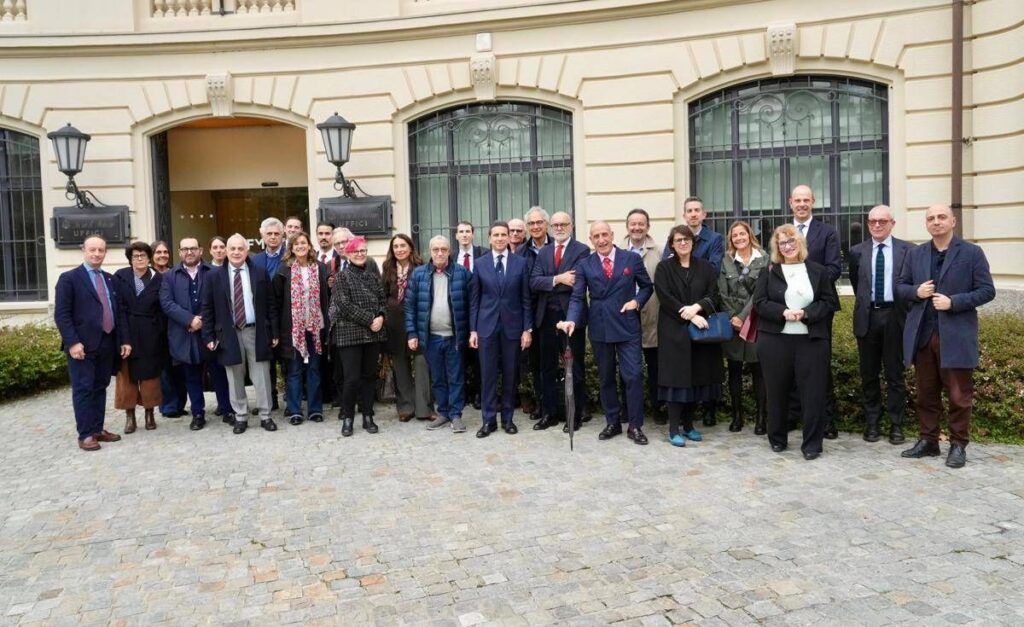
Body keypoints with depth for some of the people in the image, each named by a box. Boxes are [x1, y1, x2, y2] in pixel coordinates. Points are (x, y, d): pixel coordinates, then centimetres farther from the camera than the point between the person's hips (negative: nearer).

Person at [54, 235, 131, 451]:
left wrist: (125, 340, 7)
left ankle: (98, 429, 19)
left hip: (107, 344, 6)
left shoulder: (110, 279, 14)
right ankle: (85, 434, 4)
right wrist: (72, 342, -18)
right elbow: (61, 314, -9)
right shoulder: (69, 278, -3)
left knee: (100, 388, 11)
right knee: (83, 389, -1)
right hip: (83, 345, -6)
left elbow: (120, 311, 14)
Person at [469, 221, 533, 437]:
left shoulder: (520, 262, 2)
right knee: (488, 374, 3)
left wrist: (527, 329, -2)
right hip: (486, 326, 0)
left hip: (512, 326, 0)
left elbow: (526, 298, 2)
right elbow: (474, 299, 4)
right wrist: (473, 329, -1)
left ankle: (507, 418, 18)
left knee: (510, 374, 7)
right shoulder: (480, 263, 3)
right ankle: (489, 419, 12)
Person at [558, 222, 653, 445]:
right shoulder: (585, 265, 3)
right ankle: (612, 423, 23)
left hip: (627, 326, -2)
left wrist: (637, 301, -9)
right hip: (599, 328, 2)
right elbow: (577, 297, -2)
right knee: (606, 378, 11)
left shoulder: (632, 259, 2)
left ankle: (635, 426, 6)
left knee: (633, 376, -6)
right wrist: (572, 320, -19)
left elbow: (647, 286, 11)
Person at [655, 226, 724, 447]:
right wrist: (689, 316, -16)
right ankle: (674, 429, 0)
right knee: (676, 376, -4)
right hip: (674, 330, -3)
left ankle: (688, 425, 17)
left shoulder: (705, 267, 10)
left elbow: (714, 295, 2)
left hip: (700, 329, 3)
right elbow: (665, 298, -8)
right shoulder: (664, 267, 3)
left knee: (696, 376, 5)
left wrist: (697, 307, -17)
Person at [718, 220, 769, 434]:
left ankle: (761, 417, 7)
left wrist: (743, 317, -11)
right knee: (734, 370, 6)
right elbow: (723, 294, 4)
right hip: (732, 323, 2)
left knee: (758, 369, 0)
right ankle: (737, 415, 14)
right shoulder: (726, 262, 8)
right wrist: (733, 318, -7)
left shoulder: (764, 259, 0)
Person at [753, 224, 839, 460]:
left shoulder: (818, 271, 6)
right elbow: (759, 302, -1)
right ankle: (777, 438, 24)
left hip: (811, 340, 0)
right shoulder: (769, 272, 5)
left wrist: (805, 313, -13)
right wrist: (783, 312, -17)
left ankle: (812, 444, 11)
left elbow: (830, 302, 2)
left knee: (813, 393, 0)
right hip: (775, 340, 0)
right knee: (777, 392, 8)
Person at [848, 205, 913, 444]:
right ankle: (871, 423, 19)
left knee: (895, 374, 5)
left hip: (895, 316, -2)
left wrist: (905, 309, 2)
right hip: (867, 317, 2)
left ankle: (896, 425, 14)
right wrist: (865, 302, 12)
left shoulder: (908, 250, 0)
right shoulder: (857, 252, 6)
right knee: (869, 374, 8)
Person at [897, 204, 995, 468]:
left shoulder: (972, 253, -2)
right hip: (921, 335, 4)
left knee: (959, 396, 4)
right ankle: (928, 441, 22)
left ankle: (958, 445, 15)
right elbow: (900, 285, 14)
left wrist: (953, 302, -16)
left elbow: (987, 290, -5)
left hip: (956, 336, -4)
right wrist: (916, 291, -7)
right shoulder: (915, 254, 10)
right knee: (926, 394, 12)